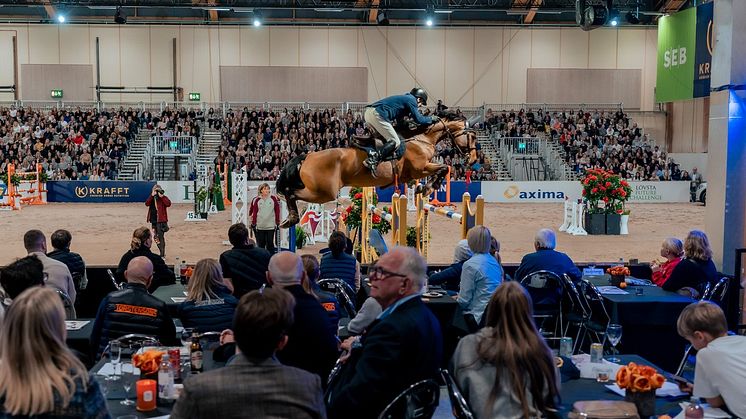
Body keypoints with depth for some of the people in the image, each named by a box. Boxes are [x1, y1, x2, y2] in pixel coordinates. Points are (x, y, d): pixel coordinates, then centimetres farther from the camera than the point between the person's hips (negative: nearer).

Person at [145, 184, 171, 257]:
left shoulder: (163, 197, -3)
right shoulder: (152, 198, 12)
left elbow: (168, 204, -21)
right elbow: (147, 204, -6)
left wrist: (162, 196, -21)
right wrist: (152, 196, -13)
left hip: (161, 220, -7)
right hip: (154, 220, 7)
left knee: (160, 237, -10)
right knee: (156, 237, 14)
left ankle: (162, 255, -7)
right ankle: (162, 253, 28)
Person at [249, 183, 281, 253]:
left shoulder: (274, 199, -2)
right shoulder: (256, 200, -1)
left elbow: (277, 211, 2)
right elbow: (254, 212, 2)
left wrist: (277, 223, 2)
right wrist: (253, 223, 0)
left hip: (270, 226, -1)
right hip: (259, 226, 1)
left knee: (270, 244, 3)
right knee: (260, 244, 10)